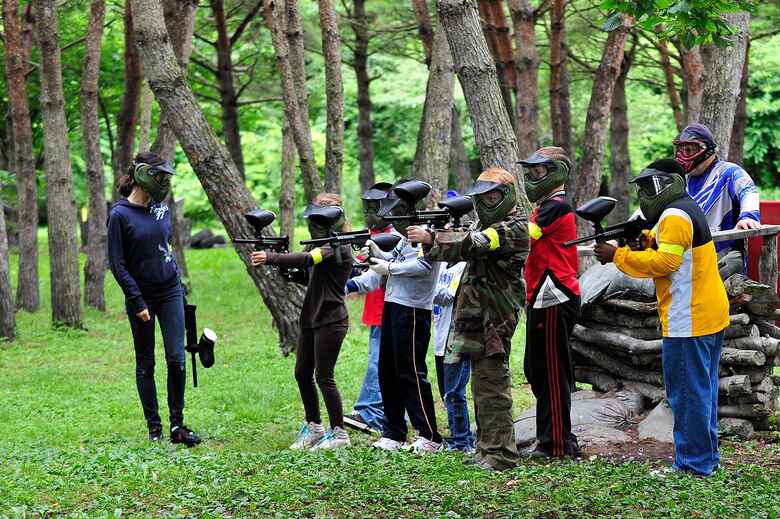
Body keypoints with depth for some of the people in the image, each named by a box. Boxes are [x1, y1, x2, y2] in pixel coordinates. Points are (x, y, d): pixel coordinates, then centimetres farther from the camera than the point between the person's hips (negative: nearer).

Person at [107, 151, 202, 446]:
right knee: (145, 364, 6)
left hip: (170, 292, 4)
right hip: (142, 297, -4)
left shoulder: (161, 208, 5)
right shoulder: (120, 214, -11)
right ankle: (153, 427, 13)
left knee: (177, 359, -3)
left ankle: (177, 426, 3)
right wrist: (137, 302, -15)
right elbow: (117, 265, -11)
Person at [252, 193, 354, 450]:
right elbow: (301, 272, 7)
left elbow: (306, 260, -28)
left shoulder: (339, 246, -14)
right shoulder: (319, 243, 15)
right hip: (311, 318, 9)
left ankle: (339, 433, 2)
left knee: (324, 376, -6)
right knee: (302, 374, 11)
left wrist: (270, 258, -33)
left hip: (331, 320, -9)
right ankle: (313, 427, 23)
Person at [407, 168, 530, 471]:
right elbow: (456, 252, 12)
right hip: (475, 316, 10)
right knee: (482, 385, 13)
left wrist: (430, 238, -27)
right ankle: (486, 449, 19)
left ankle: (501, 455, -9)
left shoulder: (514, 227, -10)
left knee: (492, 384, -10)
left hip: (493, 319, -10)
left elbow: (475, 244, -25)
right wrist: (430, 241, -9)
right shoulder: (486, 223, 20)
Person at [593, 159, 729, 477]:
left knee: (687, 391, -7)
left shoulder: (674, 215, -14)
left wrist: (618, 256, -16)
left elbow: (665, 262, -21)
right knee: (704, 388, 16)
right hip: (710, 314, 11)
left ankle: (693, 464, -5)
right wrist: (649, 242, 2)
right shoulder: (687, 209, 19)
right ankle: (708, 457, 23)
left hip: (689, 319, -11)